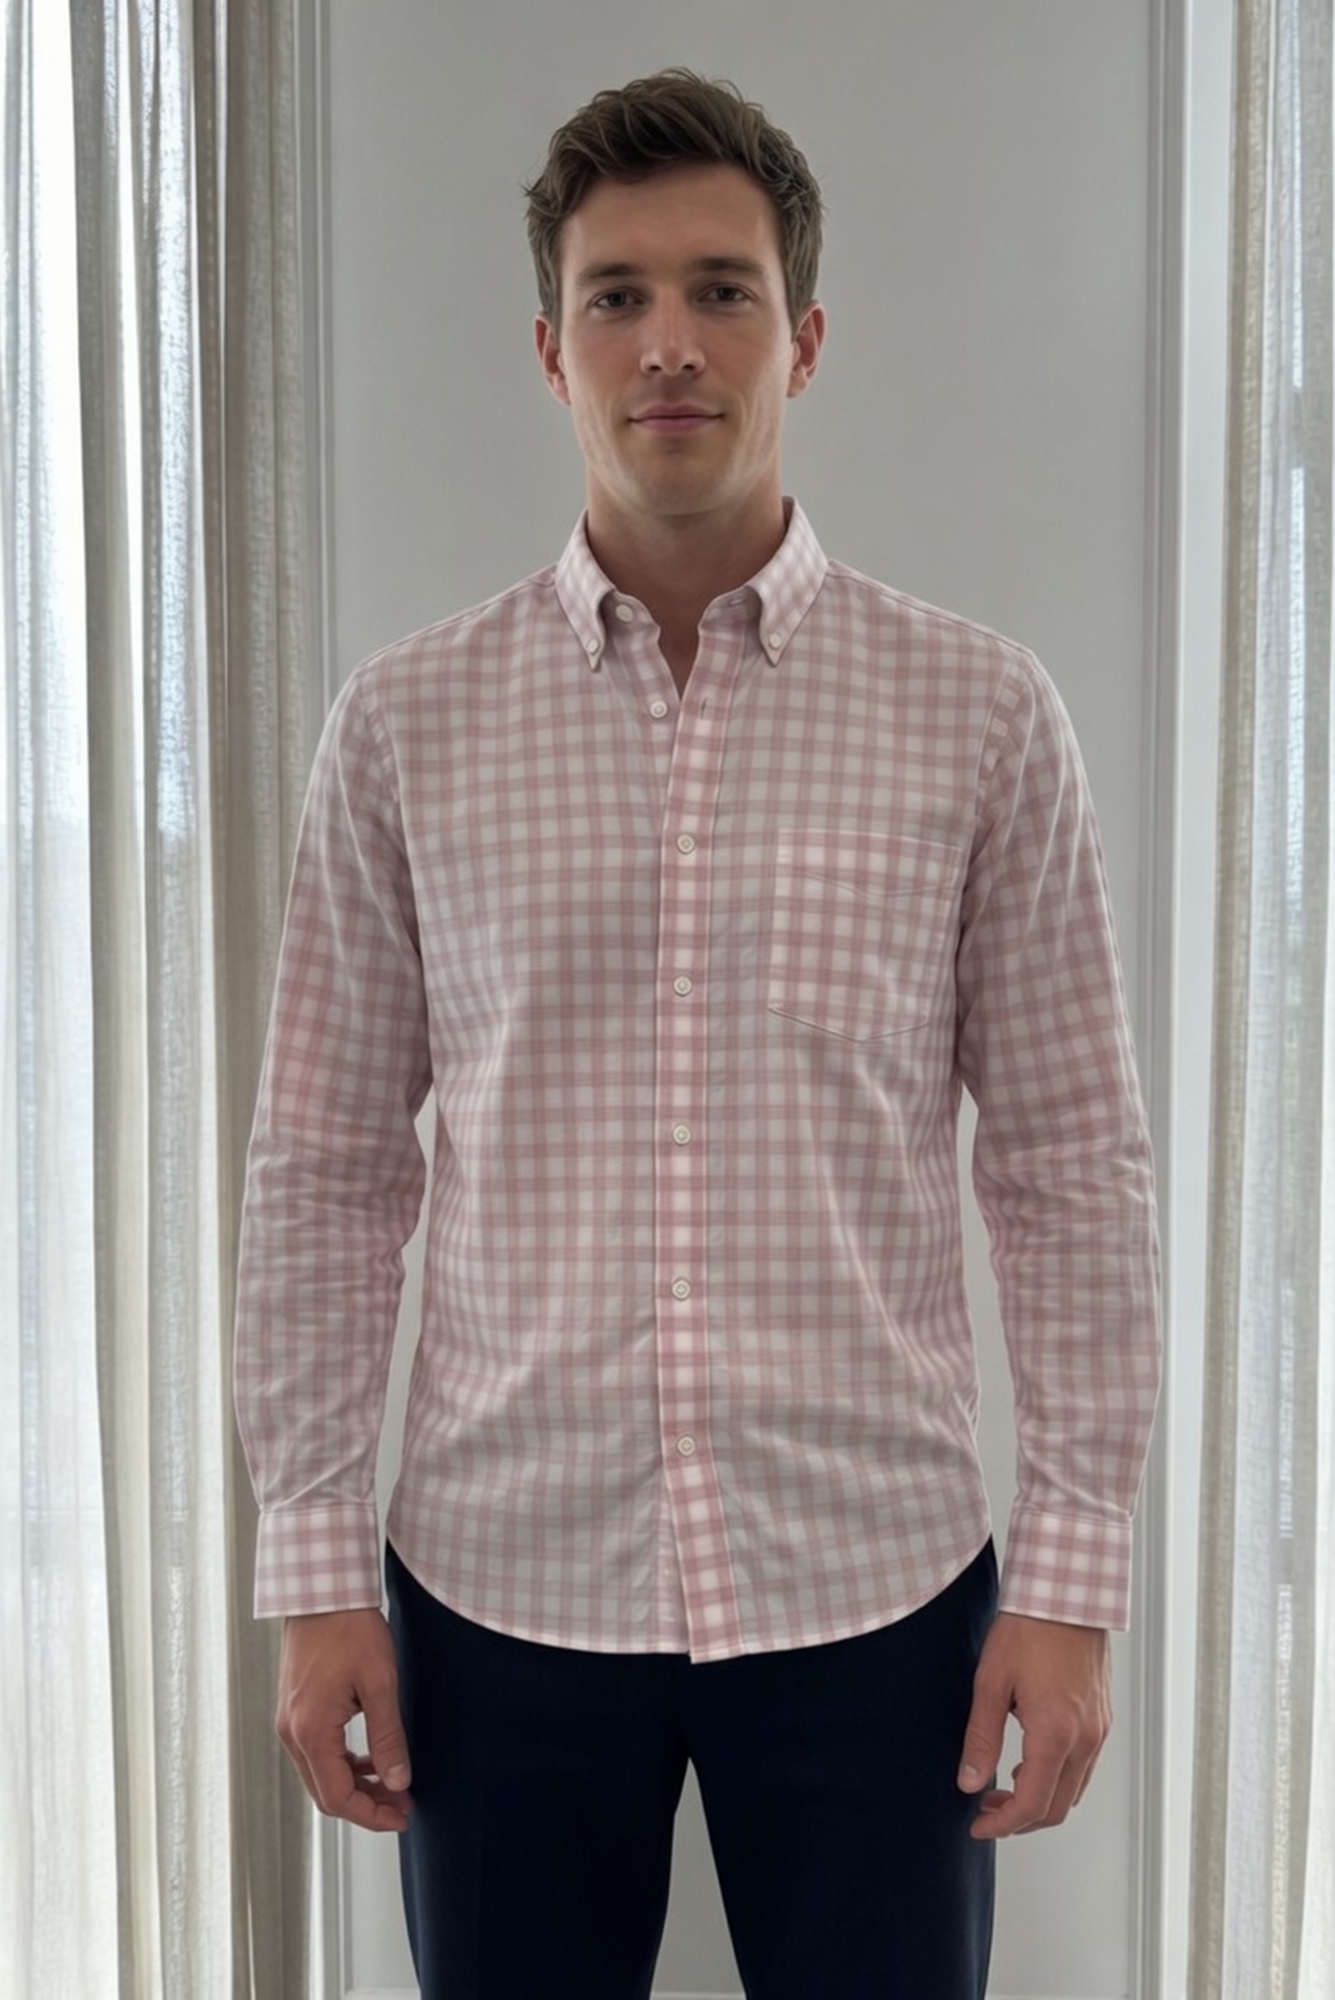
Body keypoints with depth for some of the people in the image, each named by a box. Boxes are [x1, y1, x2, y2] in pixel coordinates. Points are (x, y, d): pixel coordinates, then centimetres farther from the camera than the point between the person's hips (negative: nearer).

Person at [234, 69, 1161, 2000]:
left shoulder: (982, 716, -3)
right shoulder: (406, 724, -1)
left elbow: (1074, 1167, -1)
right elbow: (326, 1171, 2)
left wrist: (1076, 1566, -3)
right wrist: (316, 1562, 0)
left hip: (873, 1582, 0)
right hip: (504, 1582, 1)